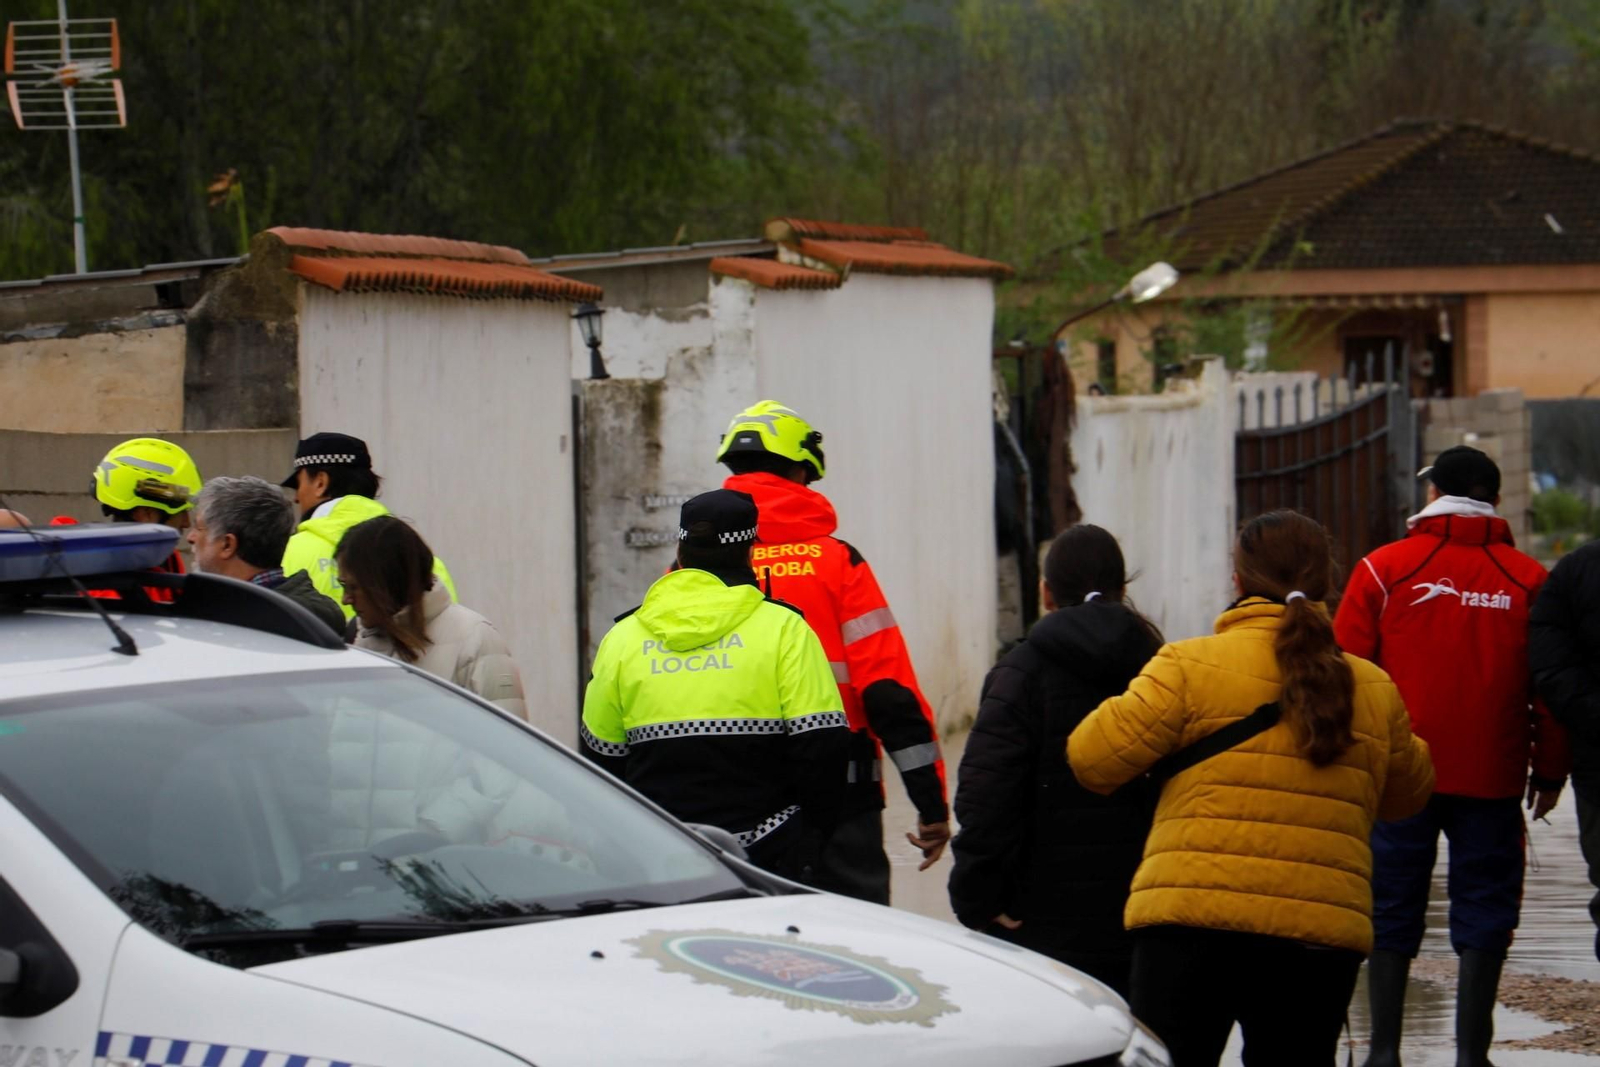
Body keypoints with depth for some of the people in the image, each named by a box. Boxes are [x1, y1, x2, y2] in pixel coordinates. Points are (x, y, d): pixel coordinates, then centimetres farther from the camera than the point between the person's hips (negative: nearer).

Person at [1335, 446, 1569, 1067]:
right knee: (1483, 913, 6)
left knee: (1391, 912, 8)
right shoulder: (1528, 580, 0)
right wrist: (1550, 769, 13)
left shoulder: (1384, 569, -1)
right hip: (1491, 778, 0)